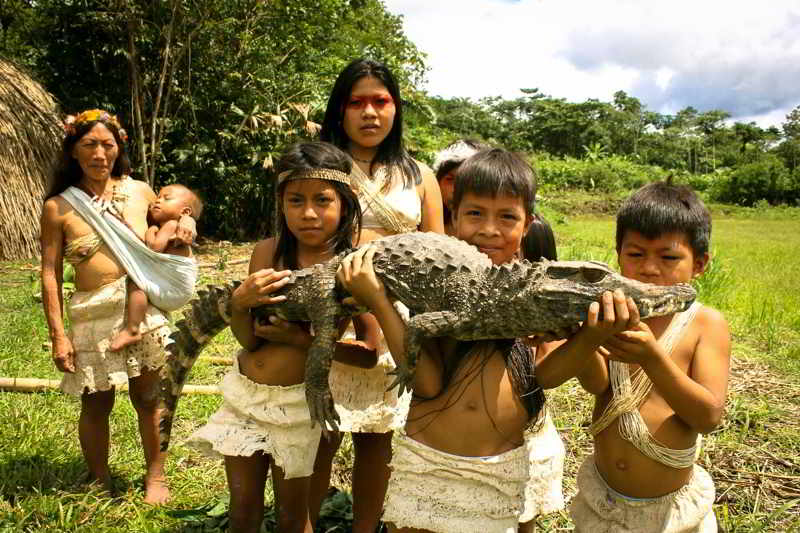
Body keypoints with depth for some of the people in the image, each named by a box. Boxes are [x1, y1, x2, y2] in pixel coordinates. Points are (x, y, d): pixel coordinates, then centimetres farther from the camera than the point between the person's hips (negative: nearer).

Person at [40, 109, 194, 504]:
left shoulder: (139, 191, 4)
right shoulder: (57, 207, -2)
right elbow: (50, 273, -2)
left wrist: (184, 228, -4)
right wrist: (58, 334, -6)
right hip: (92, 315, -1)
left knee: (147, 398, 10)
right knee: (95, 405, 9)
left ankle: (156, 476, 29)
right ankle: (99, 483, 31)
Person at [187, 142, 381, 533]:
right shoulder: (268, 252, -6)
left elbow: (369, 354, -14)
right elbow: (248, 340, -3)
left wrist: (303, 339, -21)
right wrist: (240, 303, -23)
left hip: (297, 401, -3)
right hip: (244, 392, 3)